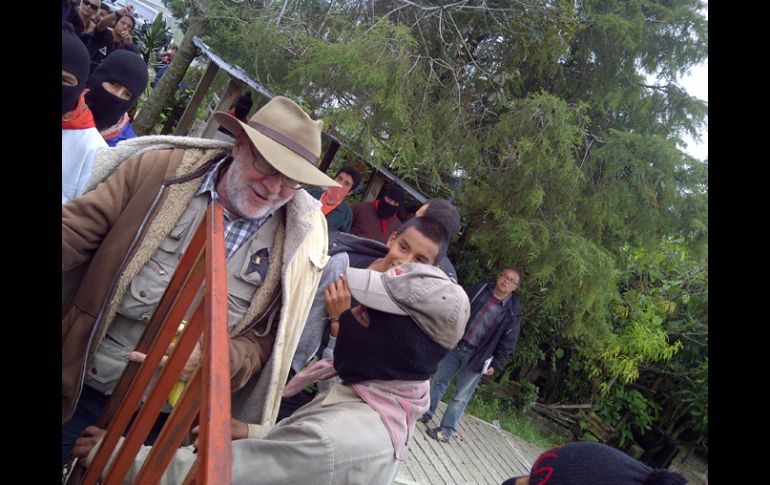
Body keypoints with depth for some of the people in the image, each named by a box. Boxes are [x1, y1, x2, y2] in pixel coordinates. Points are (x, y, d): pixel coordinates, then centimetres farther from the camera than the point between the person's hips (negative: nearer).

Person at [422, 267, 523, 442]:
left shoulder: (513, 312, -12)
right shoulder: (480, 289, -4)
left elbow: (508, 342, -6)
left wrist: (496, 364, -7)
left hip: (477, 356, -3)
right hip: (456, 345, 4)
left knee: (461, 397, 5)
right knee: (439, 380, 15)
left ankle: (446, 431, 19)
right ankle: (426, 414, 34)